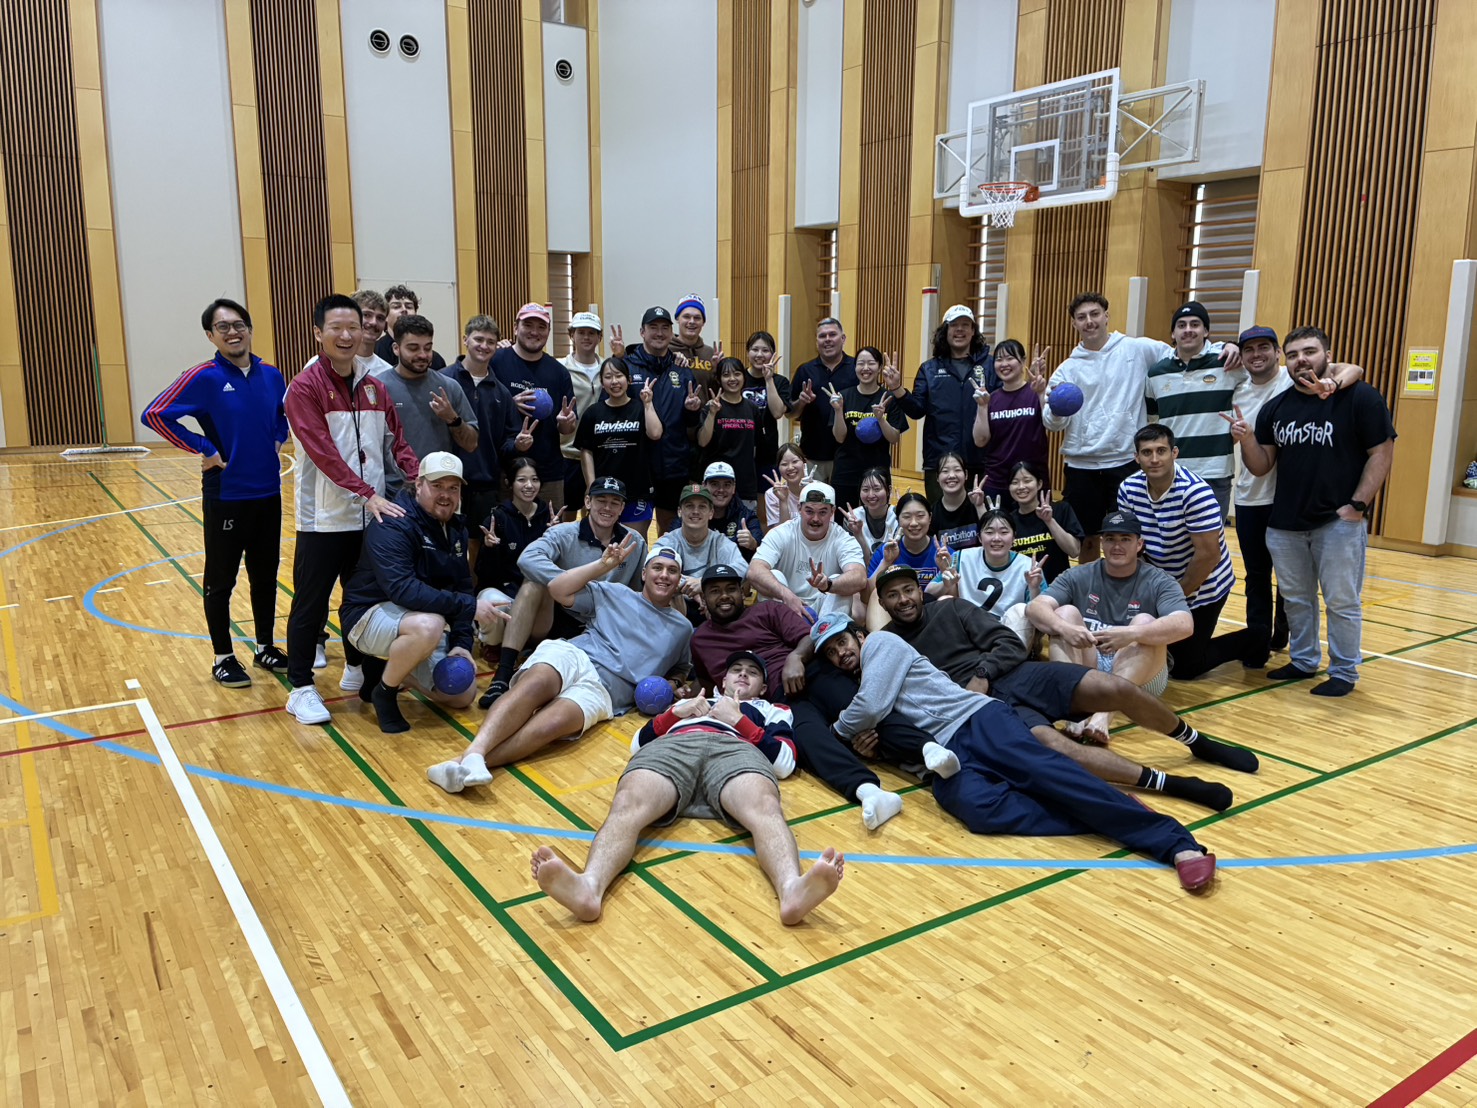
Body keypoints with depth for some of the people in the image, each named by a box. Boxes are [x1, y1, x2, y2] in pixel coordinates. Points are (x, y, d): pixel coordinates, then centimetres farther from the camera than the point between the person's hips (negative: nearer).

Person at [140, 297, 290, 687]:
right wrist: (203, 449, -15)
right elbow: (154, 415, -16)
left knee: (265, 575, 14)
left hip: (268, 493, 5)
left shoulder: (271, 375, 3)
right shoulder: (205, 377, -12)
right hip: (226, 496, -4)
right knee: (220, 581, 7)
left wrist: (278, 440, 5)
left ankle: (265, 647, 29)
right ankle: (223, 658, 20)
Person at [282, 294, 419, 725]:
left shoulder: (374, 387, 10)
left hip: (371, 514, 6)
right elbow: (323, 452, -19)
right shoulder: (305, 388, -9)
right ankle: (301, 688, 13)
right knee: (310, 604, 2)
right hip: (323, 518, -5)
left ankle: (357, 669, 33)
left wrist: (419, 476, -9)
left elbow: (395, 442, 10)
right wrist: (368, 493, -26)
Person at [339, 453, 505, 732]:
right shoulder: (392, 525, -22)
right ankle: (384, 691, -13)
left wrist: (461, 643, -9)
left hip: (419, 620, 8)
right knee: (428, 625, -40)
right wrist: (469, 606, -36)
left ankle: (387, 666, 20)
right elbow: (402, 590, -35)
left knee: (462, 695, 3)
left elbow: (462, 587, 5)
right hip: (370, 614, -8)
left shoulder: (455, 528, 4)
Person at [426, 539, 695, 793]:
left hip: (601, 689, 0)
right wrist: (603, 565, 8)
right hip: (570, 656, 0)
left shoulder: (681, 628, 26)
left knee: (554, 721, -35)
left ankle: (470, 762, -51)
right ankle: (474, 753, -58)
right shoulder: (614, 594, 21)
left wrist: (675, 685, 12)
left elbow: (680, 671, 35)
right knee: (537, 683, -39)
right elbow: (559, 590, 14)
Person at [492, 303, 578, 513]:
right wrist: (511, 405, -18)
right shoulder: (495, 362, -3)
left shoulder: (558, 372, 9)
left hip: (550, 473, 4)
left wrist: (566, 422, -11)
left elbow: (568, 429, 11)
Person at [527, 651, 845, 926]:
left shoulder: (772, 711, 38)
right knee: (627, 805, -36)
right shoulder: (688, 702, 45)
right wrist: (675, 713, 15)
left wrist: (738, 720, 10)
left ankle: (792, 889, -69)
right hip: (671, 747, 2)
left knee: (765, 806, -39)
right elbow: (639, 743, 31)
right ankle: (589, 886, -64)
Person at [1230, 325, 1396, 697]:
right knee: (1296, 599, 15)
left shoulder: (1360, 398, -7)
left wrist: (1358, 505, -13)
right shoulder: (1276, 407, 7)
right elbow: (1262, 466, 7)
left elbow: (1382, 453, -7)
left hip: (1339, 522, -5)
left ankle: (1344, 673, 16)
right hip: (1285, 523, 5)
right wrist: (1247, 440, -13)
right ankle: (1304, 661, 31)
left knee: (1341, 602, 3)